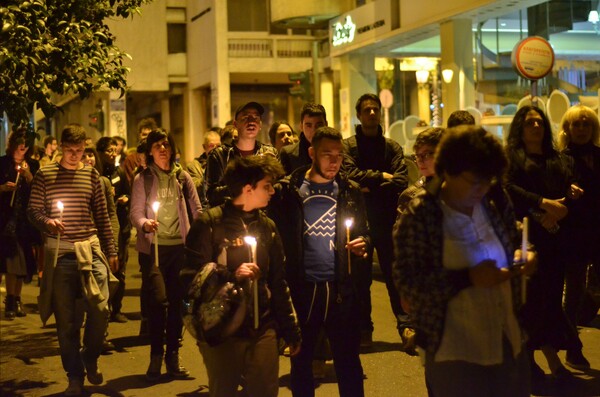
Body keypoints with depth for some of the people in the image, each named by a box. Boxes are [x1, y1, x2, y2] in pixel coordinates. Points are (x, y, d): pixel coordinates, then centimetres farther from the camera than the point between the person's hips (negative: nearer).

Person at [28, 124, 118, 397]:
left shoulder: (92, 175, 7)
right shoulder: (44, 175, 2)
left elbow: (102, 216, 9)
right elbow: (33, 211, 3)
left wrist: (111, 251, 8)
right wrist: (46, 221, -19)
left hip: (90, 249, 1)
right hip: (58, 252, -1)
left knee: (100, 307, -11)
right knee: (65, 319, 3)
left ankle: (90, 358, 16)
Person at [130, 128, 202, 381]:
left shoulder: (182, 177, 8)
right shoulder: (143, 179, 2)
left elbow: (196, 210, 10)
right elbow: (136, 212, -5)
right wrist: (144, 223, -26)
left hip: (180, 246, 3)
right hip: (153, 246, -2)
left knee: (177, 301, 6)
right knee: (158, 299, -12)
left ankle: (172, 356, 18)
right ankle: (156, 356, 4)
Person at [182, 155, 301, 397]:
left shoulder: (267, 227, 10)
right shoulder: (210, 223, -7)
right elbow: (192, 276, -9)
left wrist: (291, 330, 14)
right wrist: (231, 276, -22)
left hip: (263, 331, 5)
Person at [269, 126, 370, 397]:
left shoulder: (350, 192, 6)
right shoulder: (288, 191, -1)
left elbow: (364, 232, 15)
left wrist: (362, 243, -8)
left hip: (340, 290, 1)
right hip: (301, 289, -1)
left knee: (348, 362, 7)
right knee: (301, 362, 12)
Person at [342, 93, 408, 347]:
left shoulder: (392, 147, 11)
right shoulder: (349, 146, 5)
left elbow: (401, 181, -3)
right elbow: (350, 174, -12)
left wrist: (371, 188, -12)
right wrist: (381, 177, -7)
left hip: (387, 220, 1)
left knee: (395, 274, -1)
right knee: (361, 277, 5)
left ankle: (405, 325, 4)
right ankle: (364, 330, 13)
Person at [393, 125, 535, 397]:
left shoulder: (495, 200, 0)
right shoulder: (419, 216, -16)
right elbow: (406, 282, -18)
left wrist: (522, 256, -8)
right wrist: (469, 278, -25)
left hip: (508, 340, 6)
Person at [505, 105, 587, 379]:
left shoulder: (559, 160, 19)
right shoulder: (511, 156, 5)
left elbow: (571, 190, 9)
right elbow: (508, 187, -12)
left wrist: (559, 209, -12)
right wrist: (544, 203, -21)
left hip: (555, 236, 4)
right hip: (525, 236, -4)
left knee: (551, 297, 4)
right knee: (529, 297, -3)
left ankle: (552, 358, 9)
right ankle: (526, 358, 7)